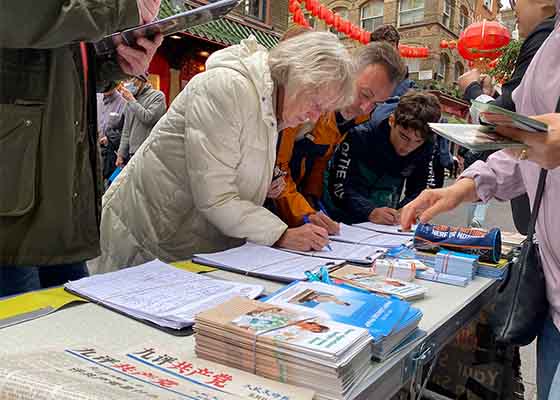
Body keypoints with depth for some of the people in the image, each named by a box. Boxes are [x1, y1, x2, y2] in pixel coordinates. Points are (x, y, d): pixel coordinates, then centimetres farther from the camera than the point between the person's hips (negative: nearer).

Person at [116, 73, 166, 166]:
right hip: (132, 154, 6)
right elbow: (126, 130, 18)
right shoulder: (130, 101, 16)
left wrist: (131, 100, -8)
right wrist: (121, 153, 12)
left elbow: (148, 118, -15)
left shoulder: (158, 96, -1)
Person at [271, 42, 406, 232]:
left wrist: (312, 198, -5)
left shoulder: (361, 114, -1)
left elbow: (322, 157, 9)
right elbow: (275, 163, -25)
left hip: (295, 191, 6)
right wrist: (304, 214, -33)